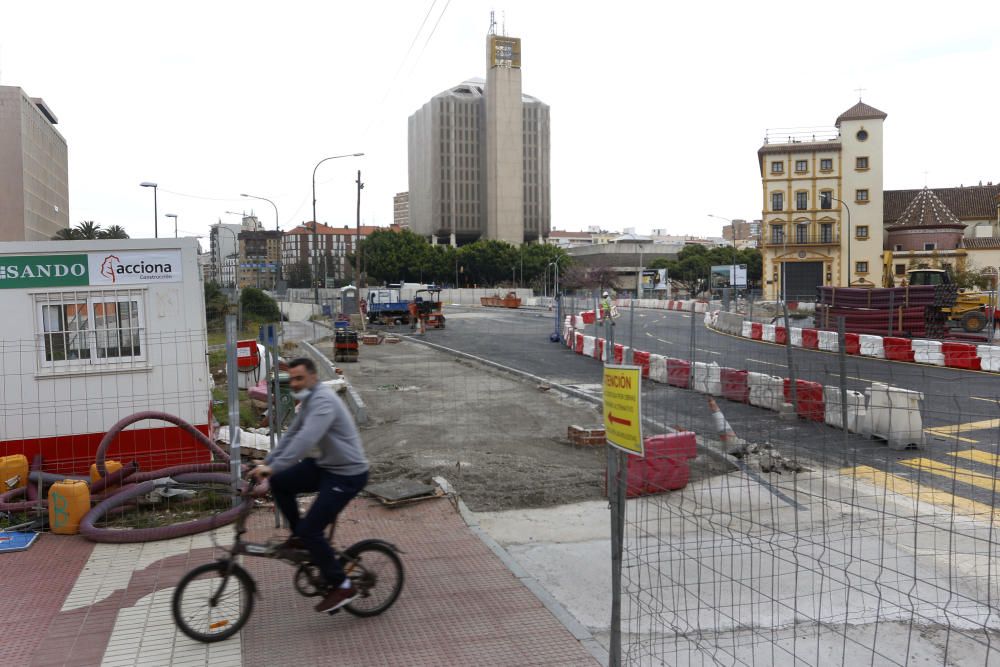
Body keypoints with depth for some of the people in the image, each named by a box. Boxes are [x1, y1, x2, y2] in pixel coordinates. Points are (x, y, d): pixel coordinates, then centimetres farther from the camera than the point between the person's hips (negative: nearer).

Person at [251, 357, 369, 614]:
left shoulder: (323, 400, -22)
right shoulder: (309, 401, 11)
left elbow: (305, 439, -35)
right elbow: (291, 435, 15)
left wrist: (274, 467, -38)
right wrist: (266, 463, 8)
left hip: (346, 474, -9)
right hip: (324, 465, 9)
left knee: (310, 530, -11)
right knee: (279, 483, 3)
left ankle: (342, 586, 5)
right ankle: (299, 536, 19)